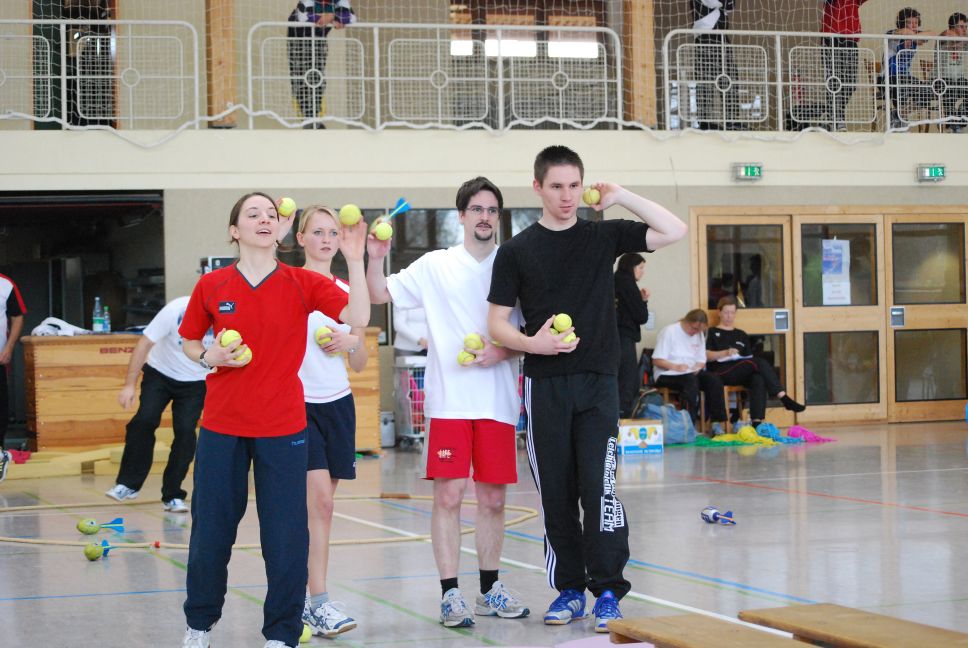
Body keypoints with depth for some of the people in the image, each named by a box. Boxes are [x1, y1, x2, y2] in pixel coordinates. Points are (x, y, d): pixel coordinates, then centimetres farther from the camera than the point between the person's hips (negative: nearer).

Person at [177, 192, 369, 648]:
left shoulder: (302, 284, -2)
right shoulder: (211, 286, 1)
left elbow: (357, 317, -14)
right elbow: (189, 342, 14)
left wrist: (354, 260, -23)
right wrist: (209, 357, -7)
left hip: (283, 429, -1)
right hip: (221, 426, 1)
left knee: (286, 535, -1)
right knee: (211, 530, 8)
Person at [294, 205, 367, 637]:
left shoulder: (348, 292, 11)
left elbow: (360, 364, 15)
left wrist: (352, 343, -9)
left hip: (338, 405, 5)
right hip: (297, 403, -5)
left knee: (321, 504, 6)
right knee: (318, 500, -14)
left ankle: (306, 596, 14)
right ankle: (320, 603, -12)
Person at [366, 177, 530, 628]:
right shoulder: (436, 266, 4)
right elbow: (379, 295, 6)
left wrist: (504, 350, -11)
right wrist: (375, 259, -12)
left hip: (498, 401, 1)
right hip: (449, 400, -1)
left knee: (493, 498, 7)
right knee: (448, 495, -5)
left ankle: (490, 589, 19)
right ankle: (450, 592, 1)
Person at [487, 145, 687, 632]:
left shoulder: (604, 236, 6)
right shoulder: (516, 251, 4)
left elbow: (673, 231, -2)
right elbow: (497, 324, 4)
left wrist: (620, 196, -2)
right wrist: (532, 342, -15)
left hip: (598, 382, -1)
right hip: (544, 386, 1)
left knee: (600, 488, -8)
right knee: (556, 492, 5)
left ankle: (607, 591, -1)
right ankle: (568, 589, 15)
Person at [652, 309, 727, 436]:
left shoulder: (699, 334, 14)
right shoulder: (669, 332, -6)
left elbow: (701, 361, 15)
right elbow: (656, 360, -10)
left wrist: (698, 367, -10)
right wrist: (675, 366, -26)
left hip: (692, 373, 6)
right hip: (667, 375, -6)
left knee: (714, 380, -22)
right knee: (691, 381, -37)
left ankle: (719, 424, -23)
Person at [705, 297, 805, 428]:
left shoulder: (741, 335, 28)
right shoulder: (712, 333, 15)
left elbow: (749, 357, 21)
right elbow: (706, 356, 0)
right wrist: (726, 352, -16)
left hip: (741, 374, 4)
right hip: (720, 373, -4)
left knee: (759, 379, -33)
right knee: (760, 362, -27)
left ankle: (757, 422, -45)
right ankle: (784, 398, -31)